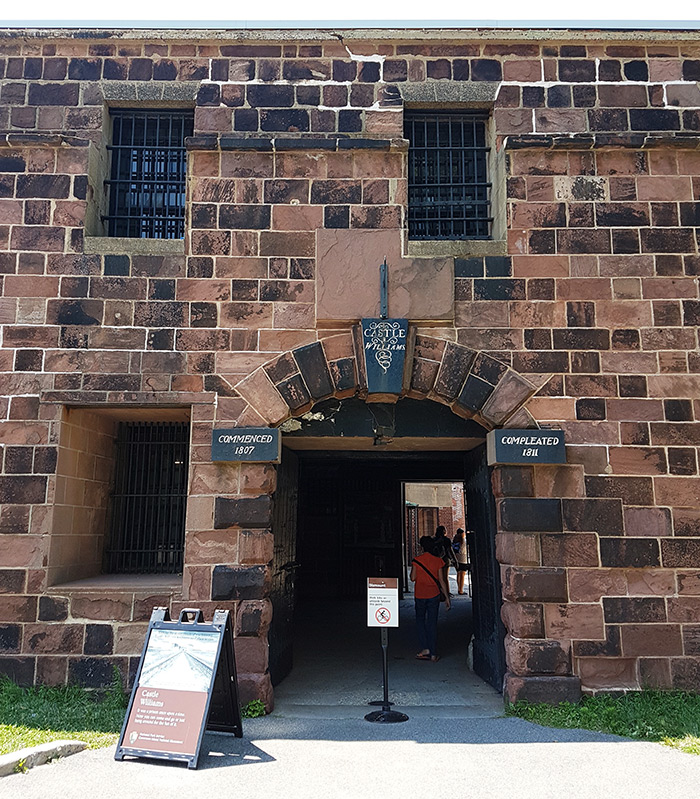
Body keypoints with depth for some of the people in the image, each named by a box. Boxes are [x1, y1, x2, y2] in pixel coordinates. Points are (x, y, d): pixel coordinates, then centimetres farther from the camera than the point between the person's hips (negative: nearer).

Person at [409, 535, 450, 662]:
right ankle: (433, 654, 7)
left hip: (420, 595, -1)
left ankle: (425, 648, 4)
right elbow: (441, 580, -3)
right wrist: (447, 597, 3)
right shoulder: (438, 560, -4)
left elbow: (413, 578, -7)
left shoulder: (416, 560, -8)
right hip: (434, 595, 1)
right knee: (432, 623, 7)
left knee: (420, 620, 16)